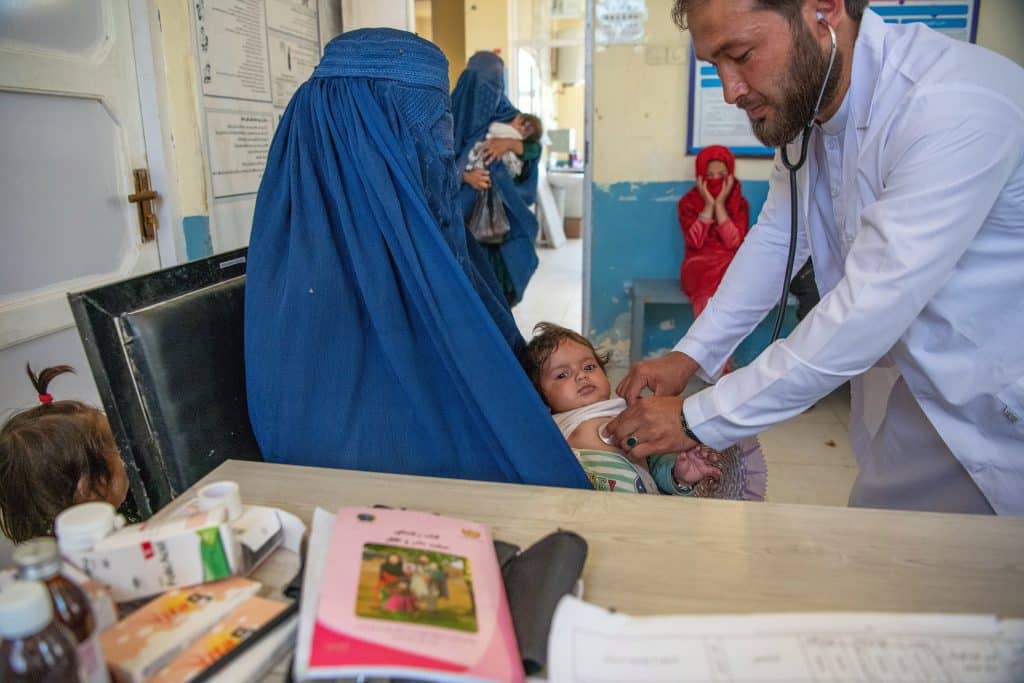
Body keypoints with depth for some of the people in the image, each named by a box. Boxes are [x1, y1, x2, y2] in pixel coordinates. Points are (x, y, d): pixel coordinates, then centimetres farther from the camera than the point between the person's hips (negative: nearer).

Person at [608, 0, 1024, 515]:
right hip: (910, 395, 6)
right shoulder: (805, 101, -5)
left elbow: (865, 314, -33)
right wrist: (688, 355, -5)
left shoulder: (957, 104, -30)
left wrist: (698, 419, -27)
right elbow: (776, 240, 3)